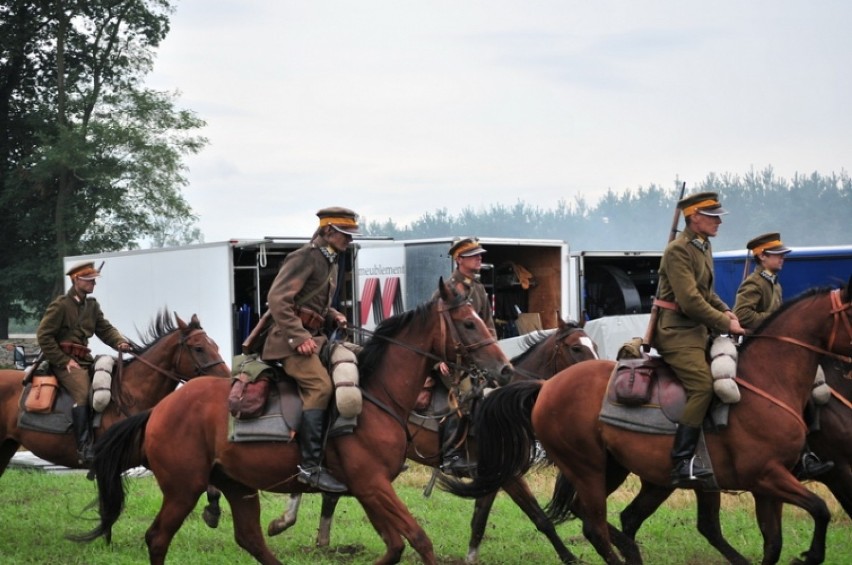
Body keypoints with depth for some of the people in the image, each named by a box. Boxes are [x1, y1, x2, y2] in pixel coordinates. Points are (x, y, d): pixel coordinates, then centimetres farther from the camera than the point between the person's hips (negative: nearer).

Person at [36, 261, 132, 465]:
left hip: (85, 360, 9)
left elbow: (105, 329, 13)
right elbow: (43, 335, -10)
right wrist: (64, 361, -14)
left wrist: (120, 343, -10)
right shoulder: (61, 305, -8)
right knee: (83, 393, -30)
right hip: (64, 362, -8)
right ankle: (84, 448, -32)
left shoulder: (92, 305, 15)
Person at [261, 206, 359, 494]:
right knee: (320, 384, -27)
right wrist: (299, 337, -24)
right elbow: (278, 298, -18)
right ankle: (310, 466, -30)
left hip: (312, 337, 10)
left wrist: (334, 316, 9)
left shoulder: (330, 262, 20)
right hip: (290, 339, -10)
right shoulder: (305, 257, -9)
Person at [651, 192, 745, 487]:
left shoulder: (704, 246, 15)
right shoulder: (678, 251, -16)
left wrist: (724, 311, 5)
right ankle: (683, 462, -23)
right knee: (702, 385, -23)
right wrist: (726, 324, -16)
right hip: (677, 331, -10)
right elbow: (690, 300, -22)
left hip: (697, 329, 10)